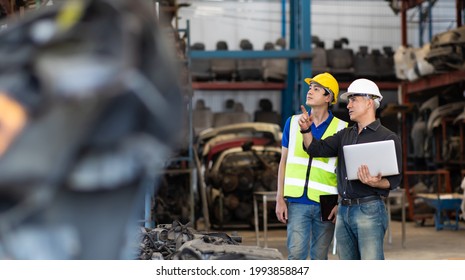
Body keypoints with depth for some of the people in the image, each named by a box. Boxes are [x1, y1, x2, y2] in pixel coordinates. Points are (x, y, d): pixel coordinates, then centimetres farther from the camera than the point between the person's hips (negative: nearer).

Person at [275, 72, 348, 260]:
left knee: (319, 257, 7)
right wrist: (280, 199, 4)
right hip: (297, 202, 1)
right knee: (296, 252, -10)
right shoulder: (293, 122, 8)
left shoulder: (341, 129, 2)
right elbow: (284, 162, 11)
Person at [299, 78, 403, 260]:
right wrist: (306, 130, -8)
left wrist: (375, 183, -26)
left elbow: (394, 179, -7)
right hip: (343, 210, 7)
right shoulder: (345, 135, 18)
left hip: (369, 209, -7)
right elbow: (317, 149, 9)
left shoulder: (389, 138, -1)